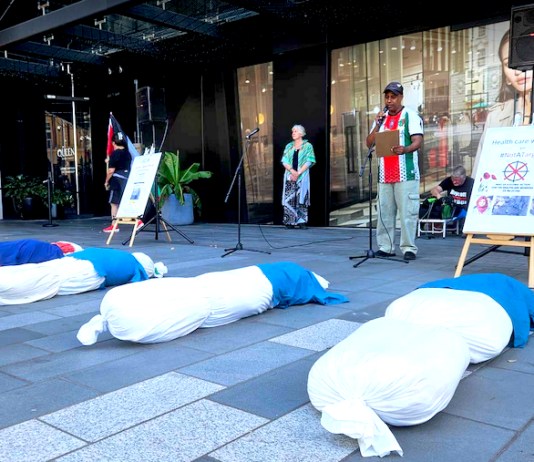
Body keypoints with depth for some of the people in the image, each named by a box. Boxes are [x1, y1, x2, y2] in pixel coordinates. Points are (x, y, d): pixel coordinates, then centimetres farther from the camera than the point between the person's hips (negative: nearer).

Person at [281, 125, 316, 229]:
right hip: (290, 175, 3)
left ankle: (302, 222, -6)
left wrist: (298, 173, -13)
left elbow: (309, 162, -3)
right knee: (289, 199, -4)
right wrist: (292, 171, -12)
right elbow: (284, 161, 6)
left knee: (301, 198, -8)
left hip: (302, 176, -3)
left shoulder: (308, 146, 5)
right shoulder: (289, 146, 15)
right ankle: (290, 222, -1)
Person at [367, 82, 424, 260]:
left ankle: (408, 247, -2)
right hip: (384, 175, 5)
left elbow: (418, 141, -11)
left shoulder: (410, 116, 1)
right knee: (384, 212, 5)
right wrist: (377, 125, -4)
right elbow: (369, 143, 11)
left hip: (406, 174, -5)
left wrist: (405, 149, -32)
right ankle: (385, 247, 11)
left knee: (408, 212, -6)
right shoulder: (381, 118, 17)